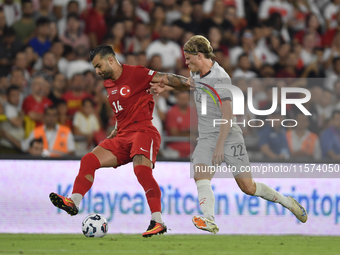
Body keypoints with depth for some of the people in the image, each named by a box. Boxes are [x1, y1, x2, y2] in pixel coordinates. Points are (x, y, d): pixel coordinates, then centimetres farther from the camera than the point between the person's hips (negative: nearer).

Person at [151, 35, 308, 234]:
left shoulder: (220, 78, -18)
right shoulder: (197, 73, 8)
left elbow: (227, 116, -21)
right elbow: (189, 85, 35)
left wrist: (220, 145, -25)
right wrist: (168, 86, 18)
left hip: (229, 136, -7)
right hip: (206, 137, 7)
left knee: (247, 187, -4)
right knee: (200, 176, -22)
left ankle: (286, 201, 20)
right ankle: (209, 221, -38)